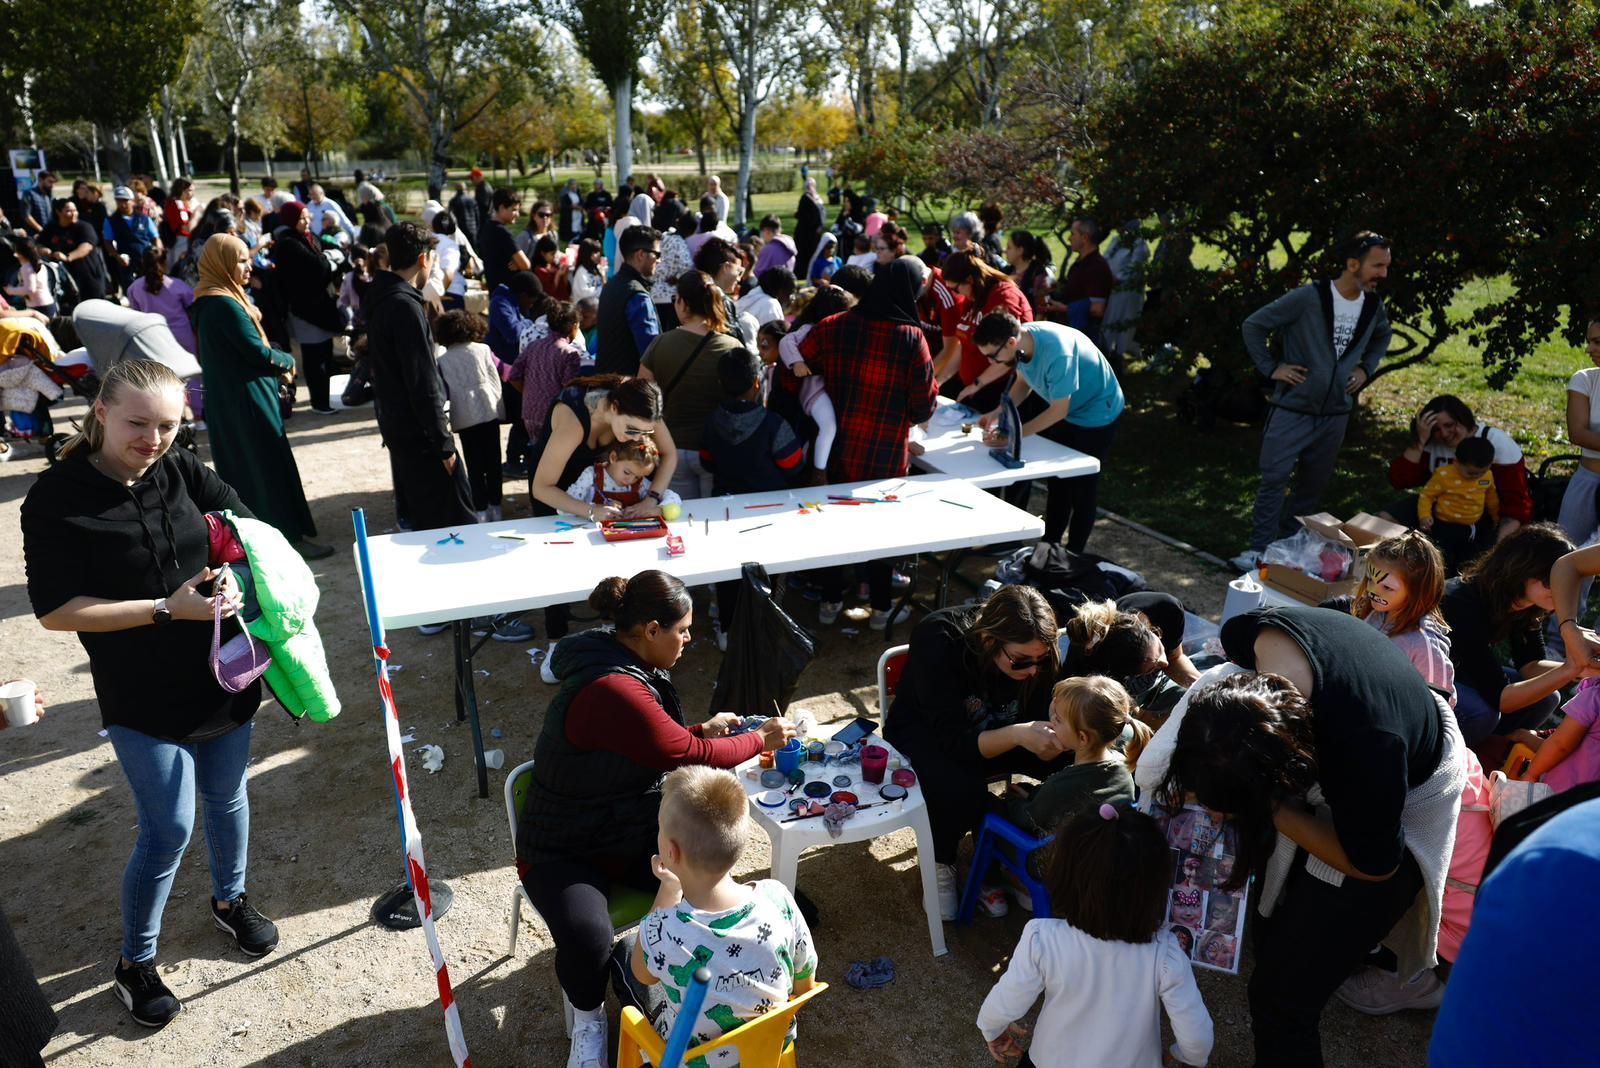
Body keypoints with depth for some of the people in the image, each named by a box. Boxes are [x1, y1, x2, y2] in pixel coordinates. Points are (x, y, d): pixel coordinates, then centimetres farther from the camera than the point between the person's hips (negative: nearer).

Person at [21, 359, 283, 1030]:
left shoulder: (185, 473, -4)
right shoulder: (57, 499, -14)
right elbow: (55, 610, -16)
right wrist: (166, 608, -22)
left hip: (225, 673, 4)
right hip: (144, 698, -4)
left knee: (227, 796, 20)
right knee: (169, 830, 1)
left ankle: (230, 900, 46)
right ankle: (135, 962, 25)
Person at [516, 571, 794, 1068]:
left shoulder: (629, 667, 0)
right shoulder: (613, 691, -30)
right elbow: (690, 757, -22)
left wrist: (704, 730, -2)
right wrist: (760, 739, -8)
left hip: (635, 830, 8)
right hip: (565, 851, -7)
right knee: (588, 939, -32)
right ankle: (588, 1018, 3)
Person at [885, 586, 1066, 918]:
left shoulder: (1036, 654, -21)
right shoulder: (938, 640, -34)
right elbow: (952, 739, -36)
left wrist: (1061, 739, -39)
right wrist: (1017, 734, -50)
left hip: (992, 732, 5)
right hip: (924, 733, -4)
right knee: (959, 787, -35)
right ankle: (940, 864, -5)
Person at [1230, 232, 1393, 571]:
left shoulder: (1374, 306, 2)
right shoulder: (1308, 297, -16)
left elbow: (1382, 338, 26)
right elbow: (1254, 325, -10)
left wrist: (1365, 368, 13)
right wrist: (1271, 368, -10)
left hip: (1335, 414, 5)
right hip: (1293, 409, -5)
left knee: (1313, 486, 12)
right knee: (1274, 479, -6)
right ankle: (1259, 549, 1)